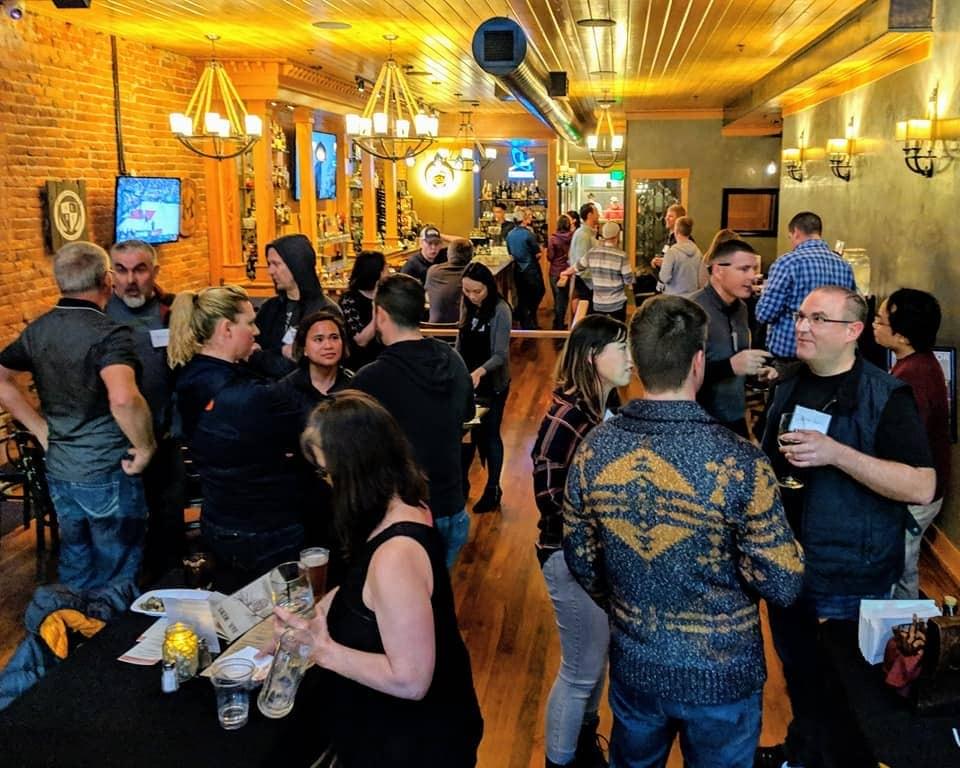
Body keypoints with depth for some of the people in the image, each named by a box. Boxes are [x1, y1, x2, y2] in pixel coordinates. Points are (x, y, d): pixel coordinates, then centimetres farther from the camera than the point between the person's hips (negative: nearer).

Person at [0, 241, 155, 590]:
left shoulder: (37, 330, 2)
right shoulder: (110, 334, -21)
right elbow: (123, 399, -37)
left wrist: (40, 427, 9)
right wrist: (145, 447, -22)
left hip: (58, 472, 7)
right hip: (109, 475, -7)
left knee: (75, 566, 22)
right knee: (117, 579, 9)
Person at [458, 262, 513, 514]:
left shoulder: (500, 310, -18)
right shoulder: (468, 306, 1)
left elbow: (500, 354, -23)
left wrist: (480, 371, -39)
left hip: (493, 383, -5)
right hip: (467, 380, 5)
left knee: (489, 434, 5)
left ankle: (493, 489, 20)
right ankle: (461, 483, 24)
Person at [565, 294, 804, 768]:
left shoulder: (593, 450, -12)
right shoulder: (739, 464, -25)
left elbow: (580, 559, -1)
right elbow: (783, 586, -19)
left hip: (634, 667, 3)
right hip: (722, 675, -3)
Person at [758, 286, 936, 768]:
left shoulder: (885, 397, -15)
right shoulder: (788, 387, 5)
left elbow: (922, 488, -23)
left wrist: (836, 453, -30)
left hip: (852, 582, -6)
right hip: (785, 566, 6)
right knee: (798, 675, 22)